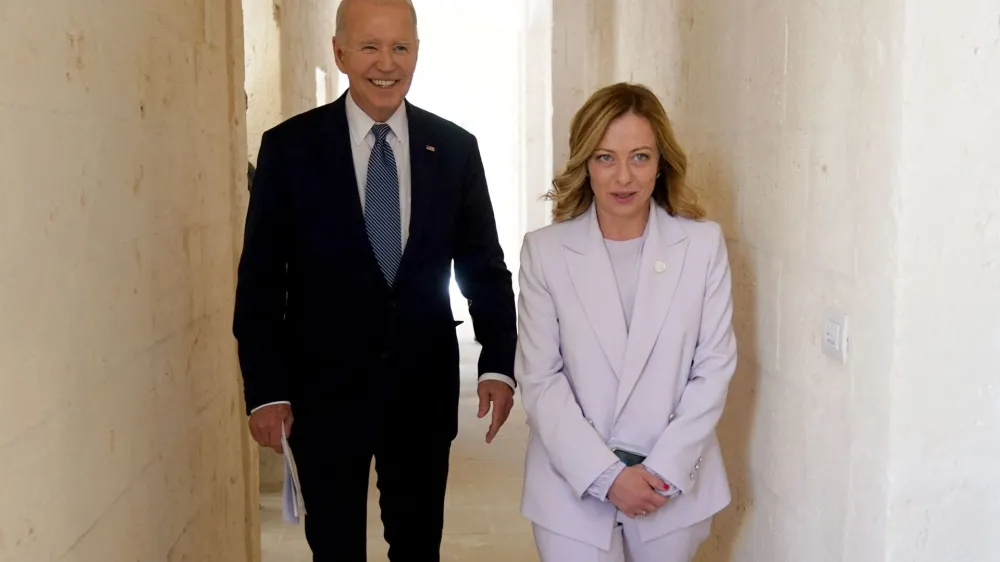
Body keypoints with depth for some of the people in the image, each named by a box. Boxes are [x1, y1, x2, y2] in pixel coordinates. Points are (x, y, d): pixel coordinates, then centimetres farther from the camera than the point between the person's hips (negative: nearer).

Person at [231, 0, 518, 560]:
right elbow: (260, 279, -5)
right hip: (324, 390, -1)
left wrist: (499, 364, -7)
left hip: (424, 388, 2)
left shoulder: (455, 148, -1)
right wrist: (265, 389, -9)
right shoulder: (289, 147, -6)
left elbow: (484, 265, 3)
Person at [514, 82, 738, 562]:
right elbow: (539, 380, -7)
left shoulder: (704, 243, -5)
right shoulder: (544, 250, -7)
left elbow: (715, 368, -3)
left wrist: (664, 469, -10)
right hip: (574, 484, -1)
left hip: (673, 482, 1)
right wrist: (606, 474, -12)